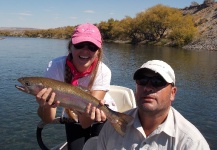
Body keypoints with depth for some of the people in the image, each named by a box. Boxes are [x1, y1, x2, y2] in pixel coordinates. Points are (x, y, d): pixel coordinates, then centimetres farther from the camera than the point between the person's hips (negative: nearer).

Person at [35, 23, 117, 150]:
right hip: (73, 119, 1)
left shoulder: (103, 72, -30)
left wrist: (87, 116, -56)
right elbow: (48, 119, -32)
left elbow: (85, 123, -34)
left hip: (102, 118, -1)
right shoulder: (56, 66, -27)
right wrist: (46, 106, -53)